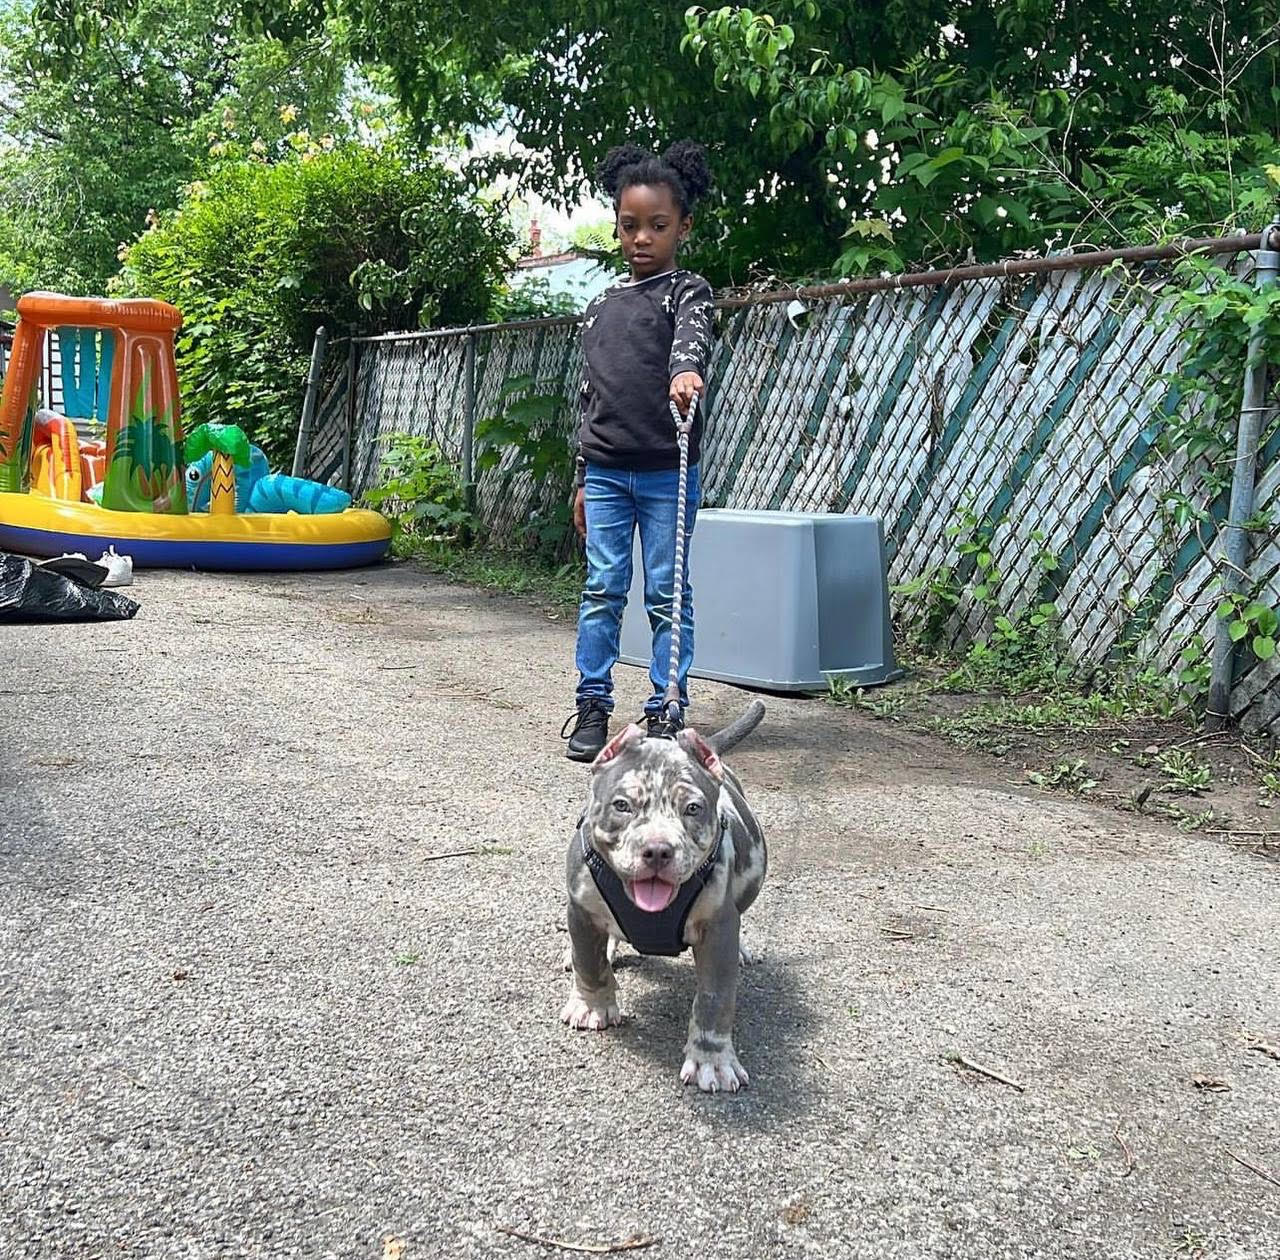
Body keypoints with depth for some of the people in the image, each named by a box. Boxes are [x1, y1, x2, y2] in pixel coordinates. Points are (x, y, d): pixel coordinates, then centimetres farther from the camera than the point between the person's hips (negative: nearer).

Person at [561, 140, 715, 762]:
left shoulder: (687, 291, 1)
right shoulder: (600, 307, 15)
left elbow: (692, 335, -23)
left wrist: (686, 370, -47)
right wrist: (583, 478, 15)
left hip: (666, 473, -4)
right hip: (605, 472, 4)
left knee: (667, 594, 1)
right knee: (601, 589, 5)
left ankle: (664, 710, 8)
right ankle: (593, 705, 12)